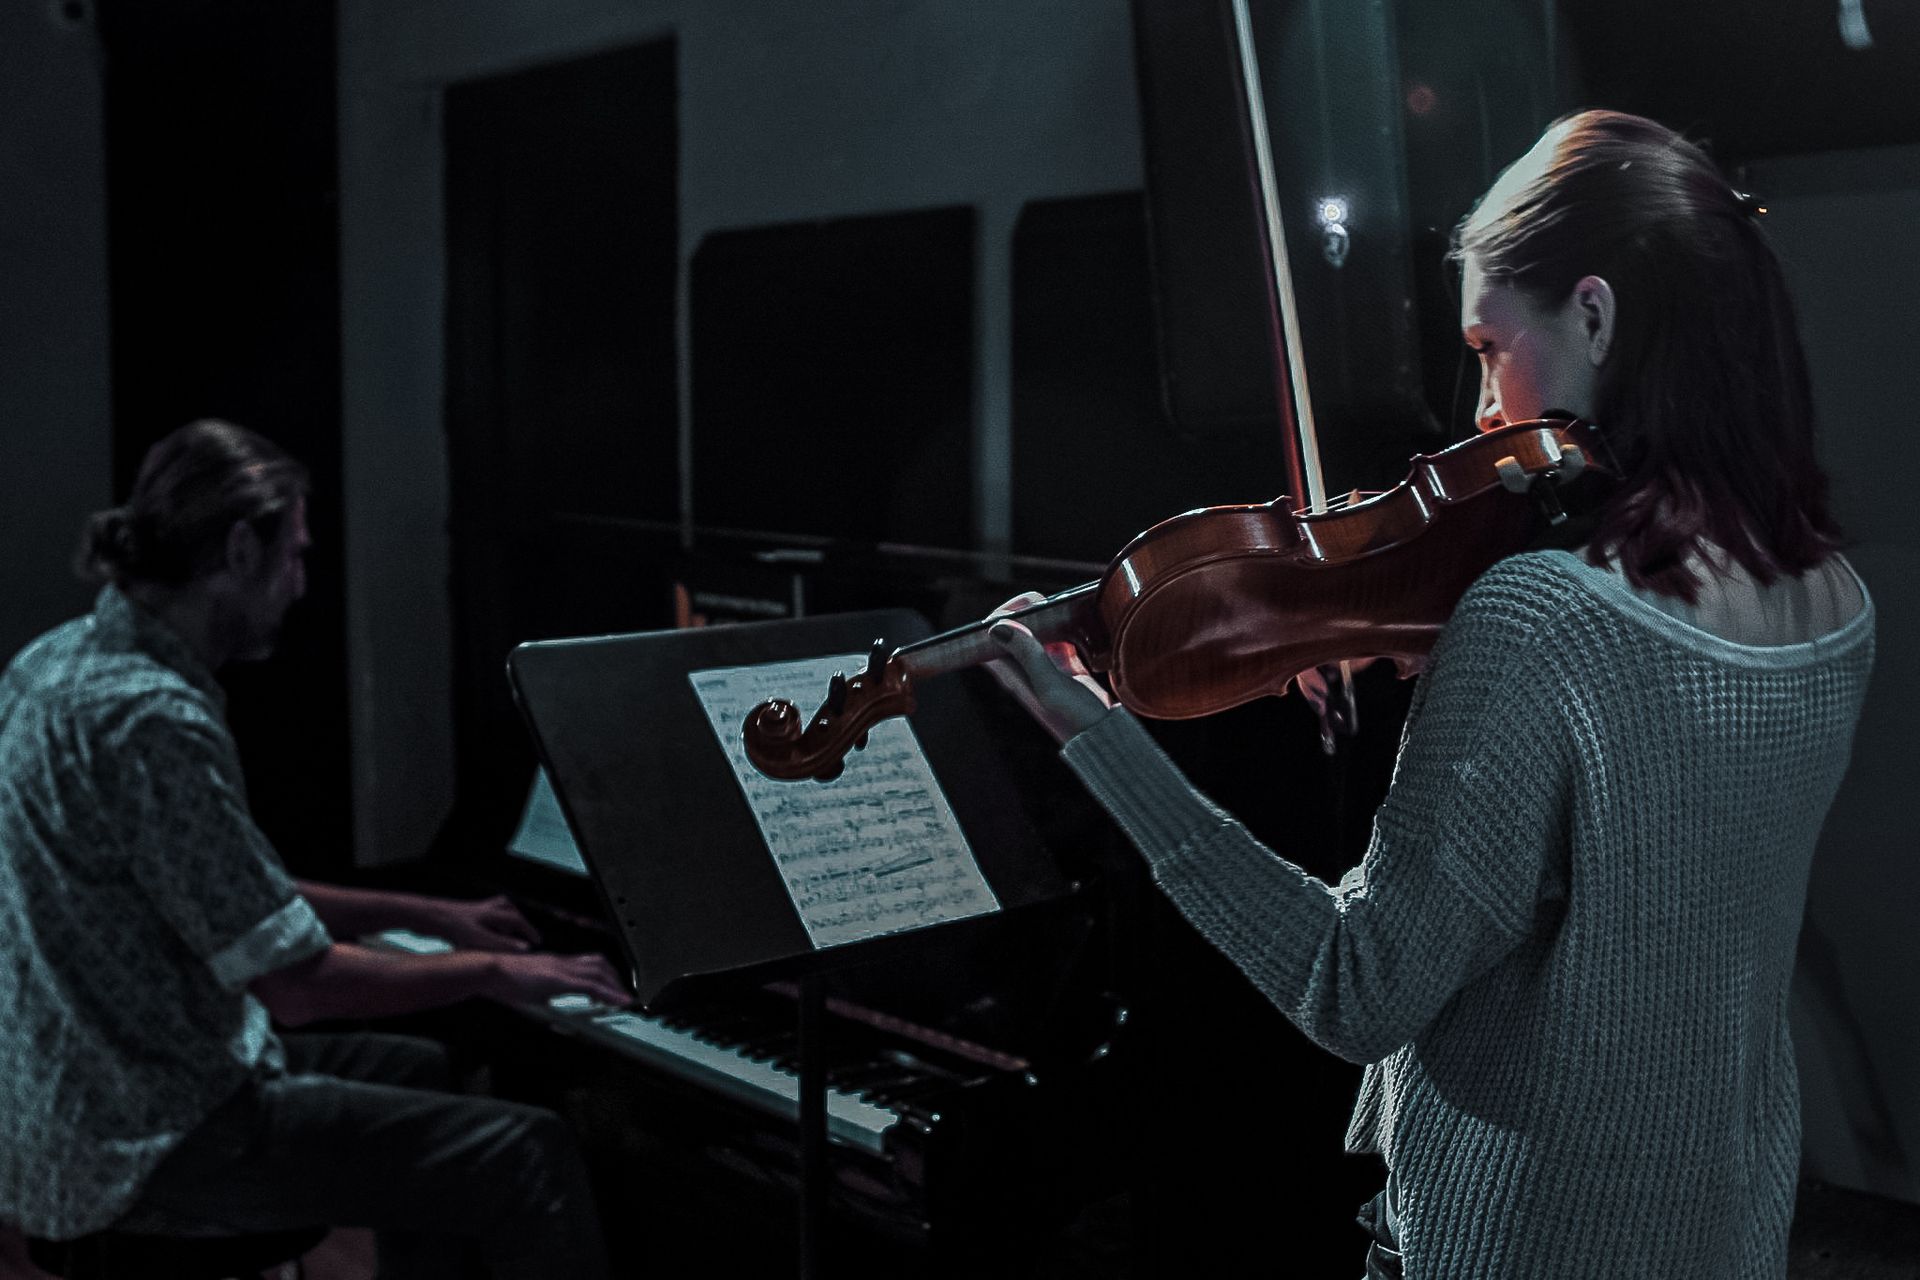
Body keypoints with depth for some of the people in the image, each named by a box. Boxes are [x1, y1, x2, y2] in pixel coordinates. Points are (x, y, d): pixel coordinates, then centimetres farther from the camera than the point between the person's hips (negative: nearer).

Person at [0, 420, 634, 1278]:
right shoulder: (153, 720, -25)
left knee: (421, 1073, 27)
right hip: (144, 1148, -10)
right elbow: (295, 983, -23)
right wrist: (492, 972, -8)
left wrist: (427, 915, 18)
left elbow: (232, 903, 17)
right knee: (530, 1156, -13)